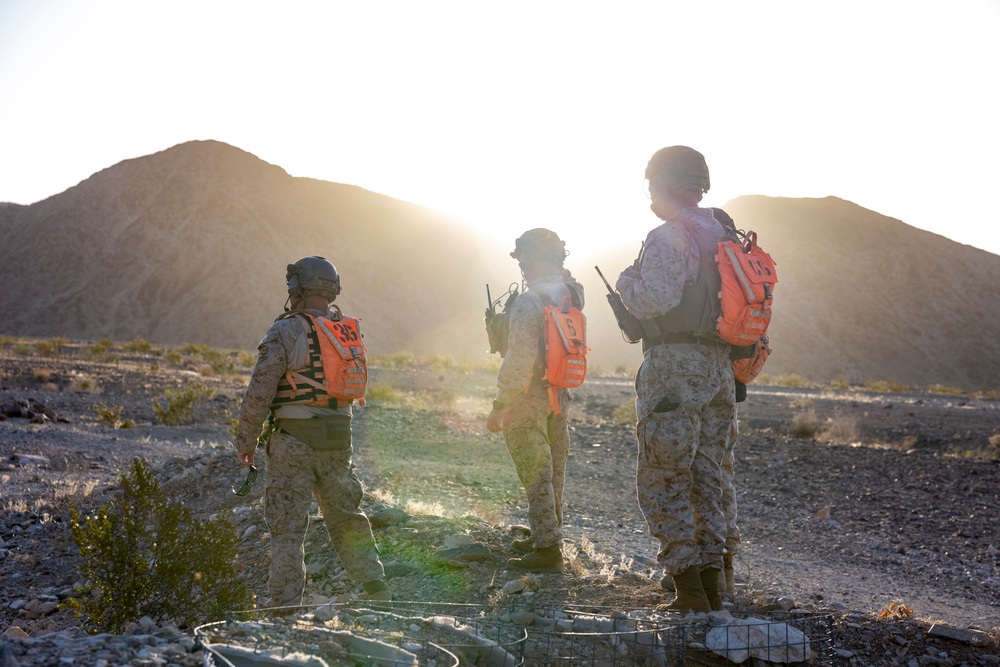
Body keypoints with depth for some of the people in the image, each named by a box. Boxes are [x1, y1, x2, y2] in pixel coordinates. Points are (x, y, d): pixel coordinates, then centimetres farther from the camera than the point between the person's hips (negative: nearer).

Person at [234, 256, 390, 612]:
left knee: (287, 526, 1)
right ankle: (377, 589, 15)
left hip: (294, 440, -5)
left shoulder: (286, 331, -11)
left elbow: (259, 392, -12)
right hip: (339, 440, 5)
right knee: (348, 518, 17)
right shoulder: (350, 331, 7)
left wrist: (246, 441, -3)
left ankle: (285, 607, 1)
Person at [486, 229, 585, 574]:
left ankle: (548, 550, -3)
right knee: (553, 471, 17)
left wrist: (499, 406, -19)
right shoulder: (572, 294, 3)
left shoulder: (529, 303, -20)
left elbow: (520, 360, -23)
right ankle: (547, 535, 30)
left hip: (529, 399, -8)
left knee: (536, 474, -4)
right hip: (560, 396, 8)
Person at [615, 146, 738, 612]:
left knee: (662, 480, -3)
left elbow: (655, 299, -21)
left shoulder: (669, 238, -10)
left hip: (674, 367, -8)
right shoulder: (726, 236, 16)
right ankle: (710, 588, 16)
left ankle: (689, 592, -6)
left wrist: (625, 281, -3)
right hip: (720, 365, 8)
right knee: (705, 479, 13)